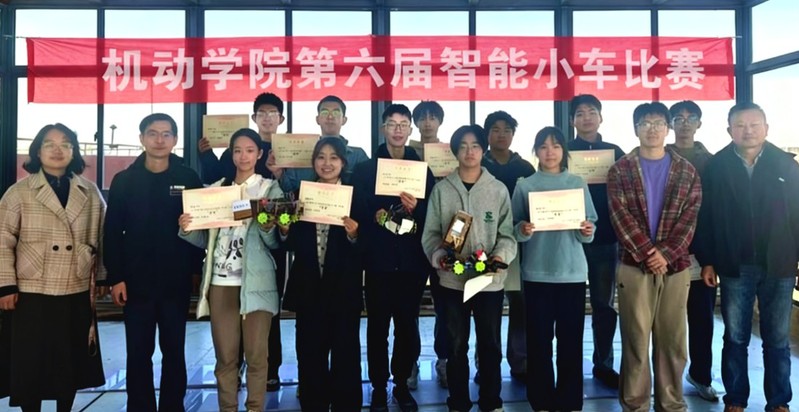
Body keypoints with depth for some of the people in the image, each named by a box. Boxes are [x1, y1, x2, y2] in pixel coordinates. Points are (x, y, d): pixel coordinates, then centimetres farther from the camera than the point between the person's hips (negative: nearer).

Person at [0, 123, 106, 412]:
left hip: (77, 294, 2)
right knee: (31, 364, 5)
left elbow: (100, 238, 9)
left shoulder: (90, 193, 5)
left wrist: (102, 277, 9)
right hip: (32, 294, -2)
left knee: (71, 362, 12)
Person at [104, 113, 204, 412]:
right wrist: (115, 277, -6)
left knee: (174, 352, 10)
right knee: (138, 354, 9)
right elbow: (112, 233, 0)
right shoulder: (124, 180, 3)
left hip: (176, 282, 0)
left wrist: (195, 267, -5)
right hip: (136, 282, 0)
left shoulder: (189, 179, 1)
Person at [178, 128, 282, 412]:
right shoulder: (215, 189, 11)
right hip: (220, 282, 3)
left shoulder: (271, 189, 2)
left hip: (256, 282, -2)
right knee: (225, 356, 8)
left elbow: (275, 242, -2)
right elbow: (205, 240, 13)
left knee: (256, 355, 4)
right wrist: (186, 229, -7)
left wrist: (268, 227, -23)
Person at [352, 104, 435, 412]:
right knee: (377, 326, 4)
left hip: (412, 260, 1)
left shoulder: (423, 169, 9)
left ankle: (402, 384, 24)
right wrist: (375, 216, -17)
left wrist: (415, 210, -14)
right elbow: (357, 212, 2)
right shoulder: (365, 169, 6)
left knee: (407, 325, 7)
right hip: (379, 259, -1)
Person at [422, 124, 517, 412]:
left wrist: (500, 256, -17)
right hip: (452, 279, 0)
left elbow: (507, 232, 1)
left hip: (490, 279, 0)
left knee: (490, 344, 10)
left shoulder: (499, 189, 2)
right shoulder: (442, 189, 2)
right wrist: (439, 256, -16)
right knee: (456, 345, 11)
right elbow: (430, 233, 1)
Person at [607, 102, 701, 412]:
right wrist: (648, 252, -15)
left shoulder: (687, 171, 8)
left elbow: (689, 218, 0)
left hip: (675, 267, 2)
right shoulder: (620, 171, 3)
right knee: (635, 340, 3)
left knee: (672, 341, 7)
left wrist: (666, 255, -12)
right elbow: (621, 217, -6)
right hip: (634, 266, -2)